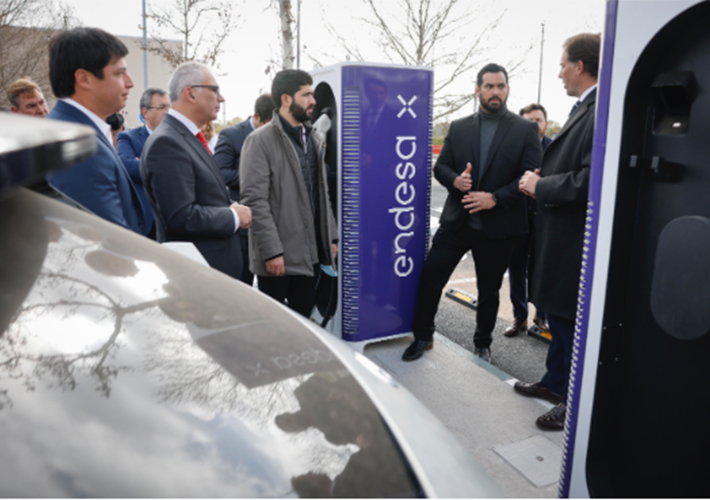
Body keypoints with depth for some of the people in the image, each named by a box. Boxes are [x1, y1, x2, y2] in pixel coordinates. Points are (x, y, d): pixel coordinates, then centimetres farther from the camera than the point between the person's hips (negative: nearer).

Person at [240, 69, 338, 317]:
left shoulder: (313, 140, 15)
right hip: (278, 256, -6)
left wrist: (331, 237, 12)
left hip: (312, 252, 7)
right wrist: (271, 251, -19)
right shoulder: (260, 141, -9)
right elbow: (255, 201, -15)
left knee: (303, 318, 15)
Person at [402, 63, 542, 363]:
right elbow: (440, 167, 8)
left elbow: (531, 177, -7)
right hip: (456, 221, 2)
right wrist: (455, 180, -15)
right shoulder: (458, 128, 8)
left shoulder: (525, 129, 0)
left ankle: (482, 344, 32)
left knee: (489, 290, 12)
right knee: (430, 276, -3)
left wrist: (495, 198, -18)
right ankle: (423, 337, 17)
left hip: (498, 226, -1)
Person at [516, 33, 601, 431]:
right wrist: (541, 180, 6)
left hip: (576, 241, -10)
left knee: (573, 323, 3)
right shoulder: (583, 109, 13)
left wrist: (541, 186, -16)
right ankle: (556, 382, 40)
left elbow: (590, 180, -28)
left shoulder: (602, 112, -19)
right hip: (560, 236, 10)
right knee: (557, 315, 22)